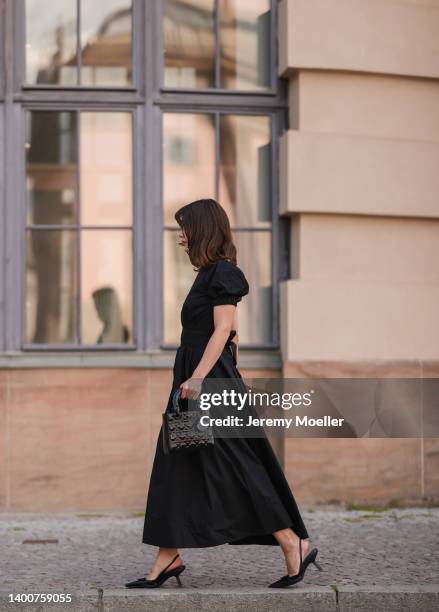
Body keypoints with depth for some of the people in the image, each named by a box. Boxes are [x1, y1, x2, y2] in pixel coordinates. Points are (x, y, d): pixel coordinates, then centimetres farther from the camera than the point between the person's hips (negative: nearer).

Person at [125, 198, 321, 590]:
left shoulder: (222, 273, -11)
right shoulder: (213, 273, 17)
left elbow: (223, 331, -18)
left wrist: (198, 377, -25)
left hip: (210, 381, -10)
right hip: (203, 379, 10)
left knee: (234, 469, -7)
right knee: (175, 469, 7)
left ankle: (294, 545, -1)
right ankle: (169, 558, 10)